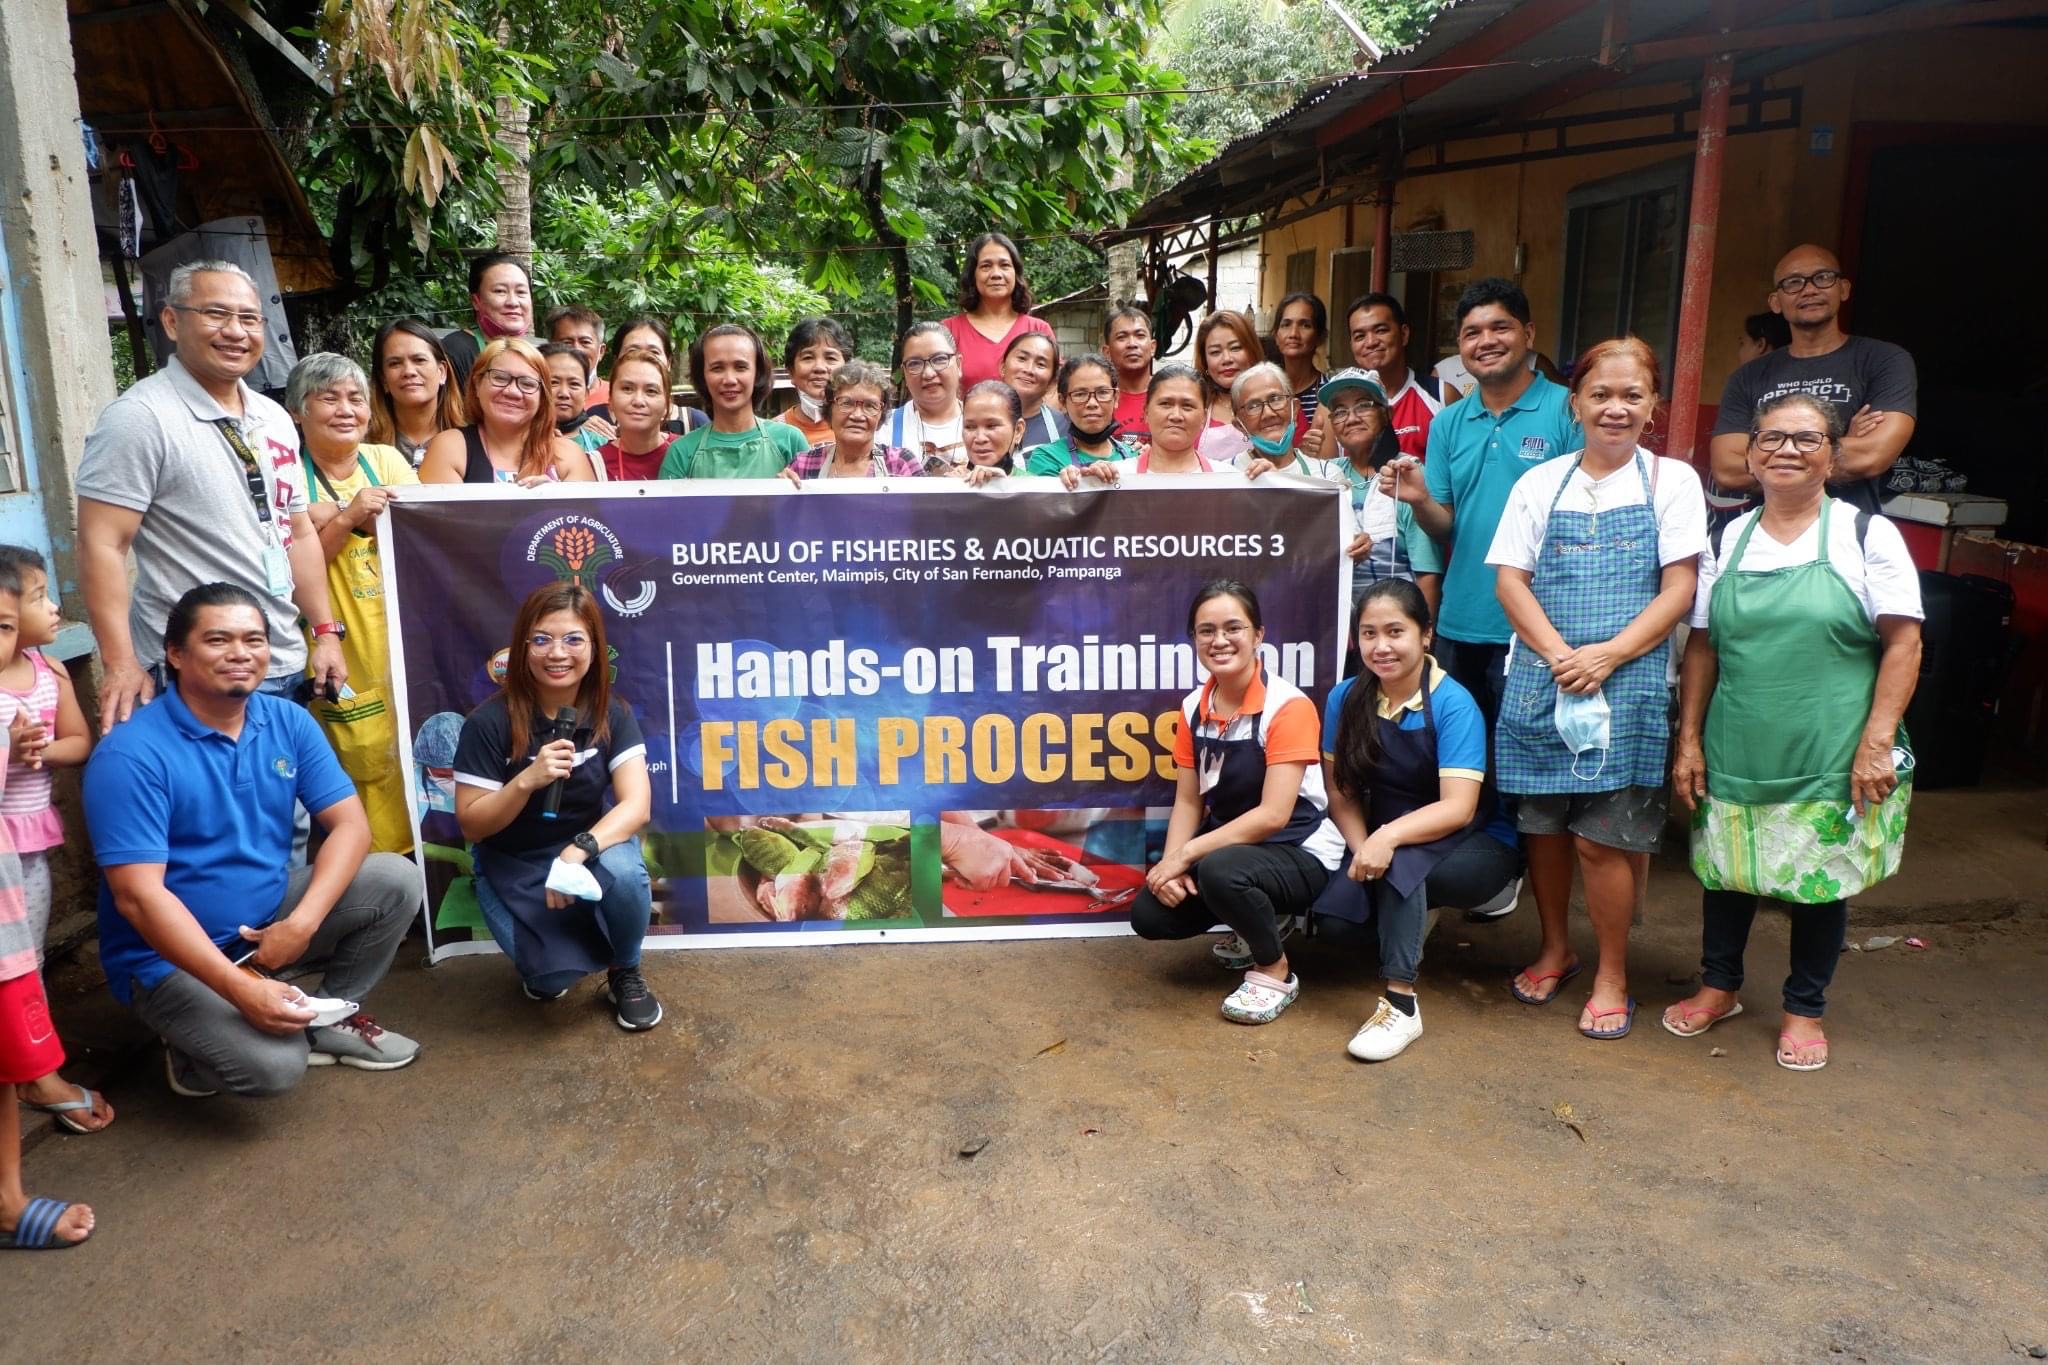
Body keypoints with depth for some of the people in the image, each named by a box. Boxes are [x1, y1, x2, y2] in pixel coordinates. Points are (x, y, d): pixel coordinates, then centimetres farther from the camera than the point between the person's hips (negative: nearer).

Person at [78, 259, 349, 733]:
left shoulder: (275, 419, 10)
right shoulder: (140, 418, -12)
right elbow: (101, 544, -16)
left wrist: (326, 632, 12)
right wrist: (121, 666, -21)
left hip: (287, 668, 7)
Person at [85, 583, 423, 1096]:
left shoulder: (289, 722, -3)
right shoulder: (131, 754, -20)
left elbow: (350, 824, -5)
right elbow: (139, 896, -25)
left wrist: (301, 923, -22)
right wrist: (242, 990, -32)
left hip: (270, 918, 6)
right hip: (169, 957, -6)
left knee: (396, 879, -14)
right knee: (275, 1066, -27)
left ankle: (331, 1018, 6)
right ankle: (193, 1052, 8)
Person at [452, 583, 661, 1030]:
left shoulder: (612, 714, -10)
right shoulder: (490, 722, -16)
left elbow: (637, 804, -20)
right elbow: (472, 825, -13)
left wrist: (578, 852, -37)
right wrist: (527, 780, -31)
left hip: (589, 844, 2)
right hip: (512, 867, -1)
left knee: (623, 871, -34)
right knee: (557, 974, -25)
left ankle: (625, 974, -3)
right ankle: (541, 963, 16)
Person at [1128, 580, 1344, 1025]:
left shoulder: (1288, 706, -21)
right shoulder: (1193, 708, 0)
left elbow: (1273, 815, -25)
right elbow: (1188, 801, 1)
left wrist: (1187, 855, -25)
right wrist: (1171, 863, -17)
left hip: (1299, 853, -6)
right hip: (1229, 846, 7)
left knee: (1220, 871, -36)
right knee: (1149, 915, -11)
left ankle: (1275, 970, -6)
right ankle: (1259, 921, 16)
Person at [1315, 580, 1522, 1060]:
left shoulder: (1454, 704, -19)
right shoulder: (1346, 698, -5)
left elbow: (1457, 808, -27)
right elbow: (1341, 792, -3)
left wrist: (1388, 838, -43)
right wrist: (1363, 849, -22)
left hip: (1477, 846, -4)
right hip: (1383, 839, 5)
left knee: (1400, 862, -37)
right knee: (1335, 922, -22)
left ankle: (1401, 1003, -30)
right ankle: (1413, 918, 10)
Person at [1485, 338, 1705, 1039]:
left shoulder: (1672, 481, 4)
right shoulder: (1541, 483, 8)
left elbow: (1679, 589, -2)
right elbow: (1511, 580, 2)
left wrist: (1607, 656, -15)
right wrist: (1559, 655, -13)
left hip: (1628, 683, -2)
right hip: (1540, 677, 2)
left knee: (1602, 838, -3)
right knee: (1543, 824, 9)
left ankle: (1612, 975, 17)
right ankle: (1554, 949, 32)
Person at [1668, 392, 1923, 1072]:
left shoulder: (1867, 535, -3)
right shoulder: (1727, 542, 7)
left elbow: (1903, 645, -6)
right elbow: (1702, 649, 8)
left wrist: (1877, 742, -12)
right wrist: (1689, 740, 4)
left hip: (1830, 760, -3)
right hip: (1736, 754, 3)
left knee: (1822, 882, 8)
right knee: (1726, 869, 13)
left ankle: (1804, 1009, 28)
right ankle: (1719, 985, 34)